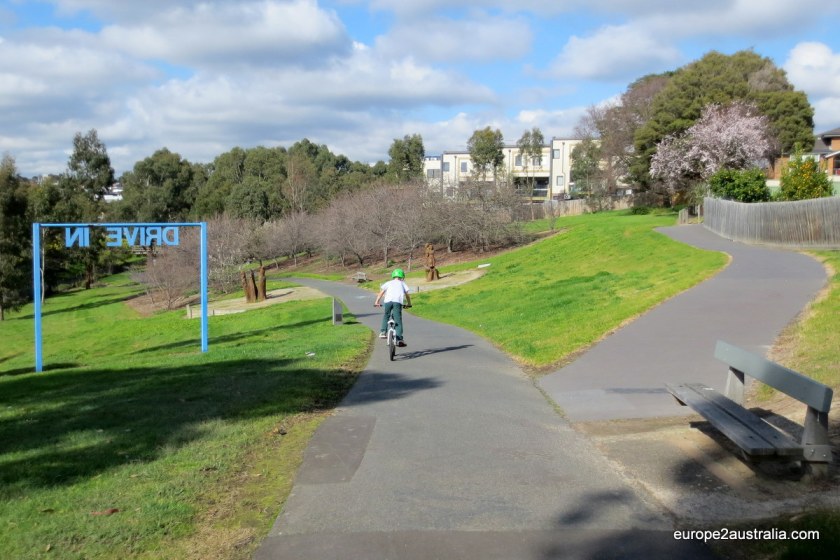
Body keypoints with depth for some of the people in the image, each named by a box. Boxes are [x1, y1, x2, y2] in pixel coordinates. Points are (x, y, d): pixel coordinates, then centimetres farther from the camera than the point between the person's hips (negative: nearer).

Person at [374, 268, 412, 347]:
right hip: (398, 302, -1)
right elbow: (407, 295, 23)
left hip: (388, 301, 1)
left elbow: (381, 292, 19)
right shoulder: (402, 284, 26)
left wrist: (377, 302, 24)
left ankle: (382, 332, 13)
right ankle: (399, 339, -10)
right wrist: (409, 304, 37)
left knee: (386, 316, 25)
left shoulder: (388, 283, 26)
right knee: (398, 321, -2)